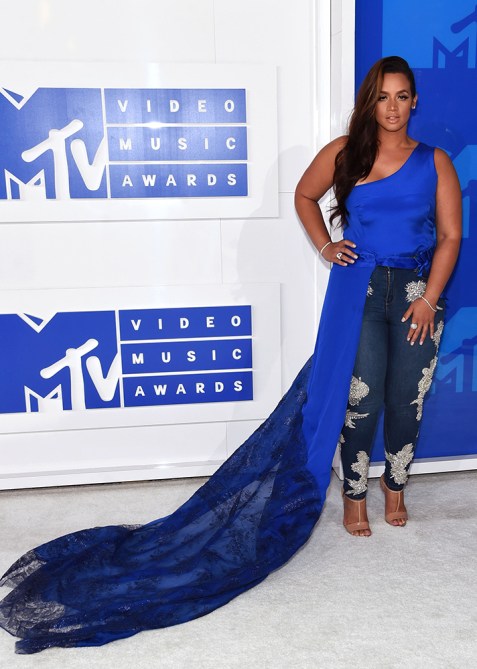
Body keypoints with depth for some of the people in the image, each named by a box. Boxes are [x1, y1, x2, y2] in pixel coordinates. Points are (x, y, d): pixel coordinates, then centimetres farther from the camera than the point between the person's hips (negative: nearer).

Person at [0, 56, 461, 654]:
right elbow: (304, 194, 18)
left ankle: (394, 484, 32)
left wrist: (429, 298, -6)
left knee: (406, 399, 8)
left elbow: (450, 235, 3)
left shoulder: (434, 162, 4)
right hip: (358, 284, -2)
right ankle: (354, 494, 16)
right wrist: (324, 246, 4)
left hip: (416, 292, 2)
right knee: (358, 395, -5)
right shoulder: (344, 153, 2)